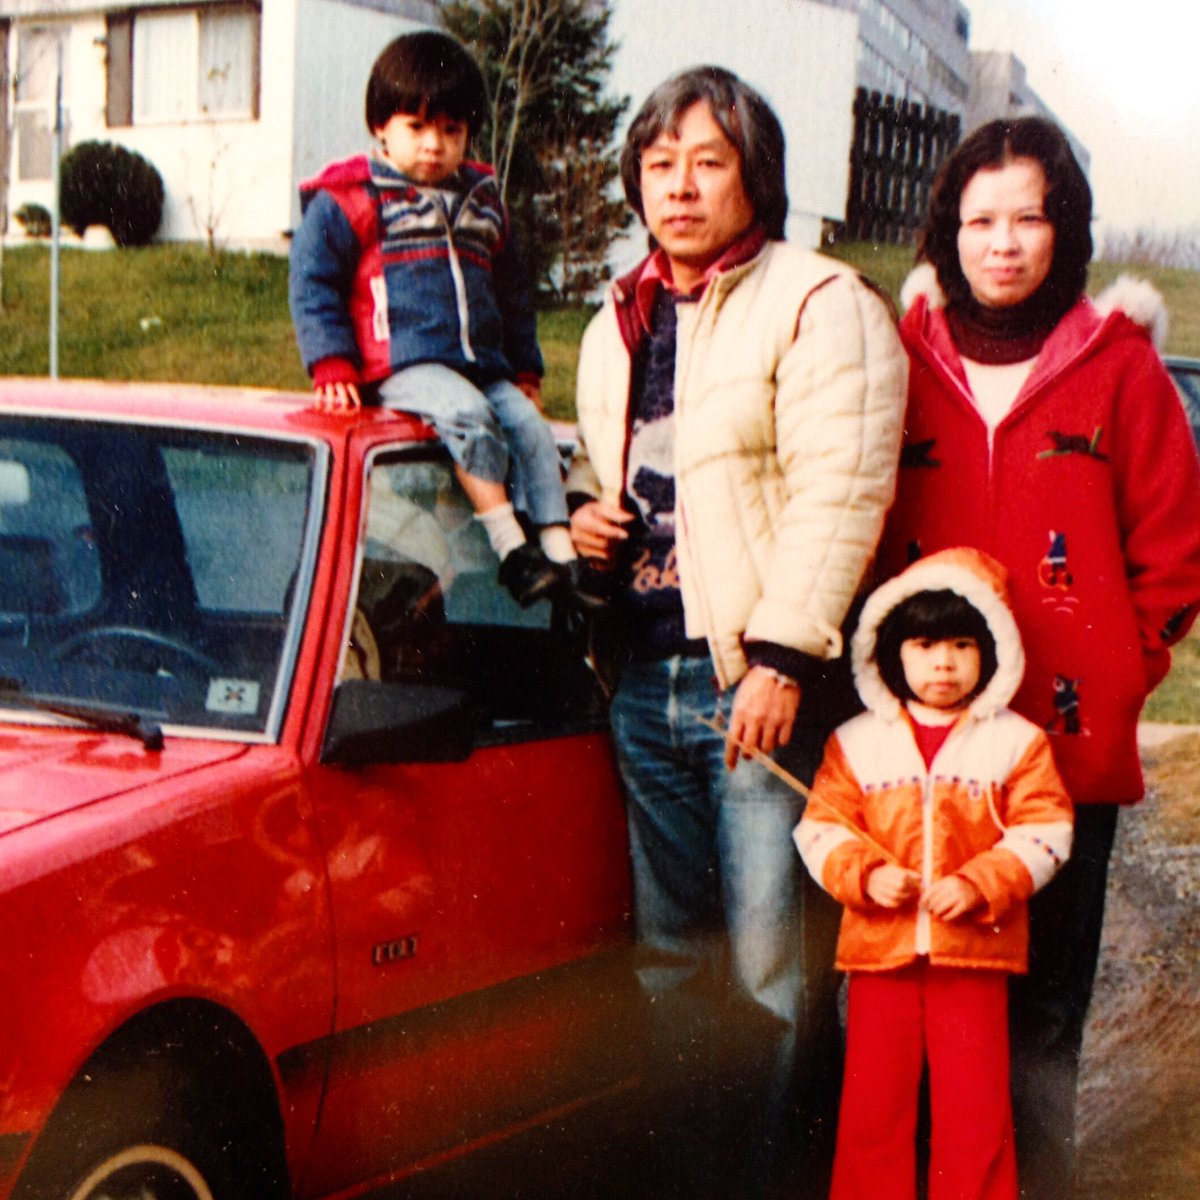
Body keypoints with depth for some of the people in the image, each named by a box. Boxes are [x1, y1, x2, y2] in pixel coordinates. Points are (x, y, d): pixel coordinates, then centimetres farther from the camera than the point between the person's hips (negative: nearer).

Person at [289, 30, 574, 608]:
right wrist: (332, 365, -11)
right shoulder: (346, 202, 3)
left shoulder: (483, 202, 22)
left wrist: (525, 371, 27)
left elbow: (512, 295, 31)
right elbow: (311, 280, -1)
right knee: (467, 415, -31)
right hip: (403, 366, -6)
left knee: (532, 427, -15)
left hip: (485, 369, 6)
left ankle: (561, 554, -16)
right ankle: (509, 547, -30)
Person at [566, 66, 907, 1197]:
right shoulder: (617, 326, 17)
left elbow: (837, 497, -14)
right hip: (643, 677, 7)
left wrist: (782, 656, -20)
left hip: (757, 677, -7)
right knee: (669, 945, 15)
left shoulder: (820, 307, -6)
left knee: (769, 959, -4)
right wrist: (581, 511, 7)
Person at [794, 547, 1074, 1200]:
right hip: (880, 949, 1)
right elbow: (821, 827, 2)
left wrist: (977, 885, -17)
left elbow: (1043, 833, -4)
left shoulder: (1016, 742, 2)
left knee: (975, 1104, 3)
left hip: (974, 950, -1)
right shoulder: (856, 742, 5)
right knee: (872, 1099, 6)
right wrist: (865, 875, -16)